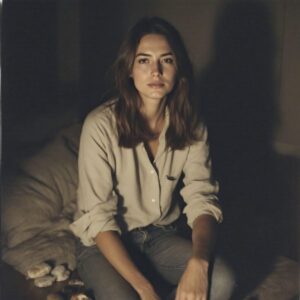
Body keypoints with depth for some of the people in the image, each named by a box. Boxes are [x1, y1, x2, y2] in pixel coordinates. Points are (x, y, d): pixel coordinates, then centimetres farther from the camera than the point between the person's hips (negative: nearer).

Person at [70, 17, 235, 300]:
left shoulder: (190, 126, -7)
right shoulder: (101, 125, -21)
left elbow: (202, 198, -13)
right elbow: (98, 218, -21)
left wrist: (198, 261, -33)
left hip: (160, 236, 4)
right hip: (104, 243, -3)